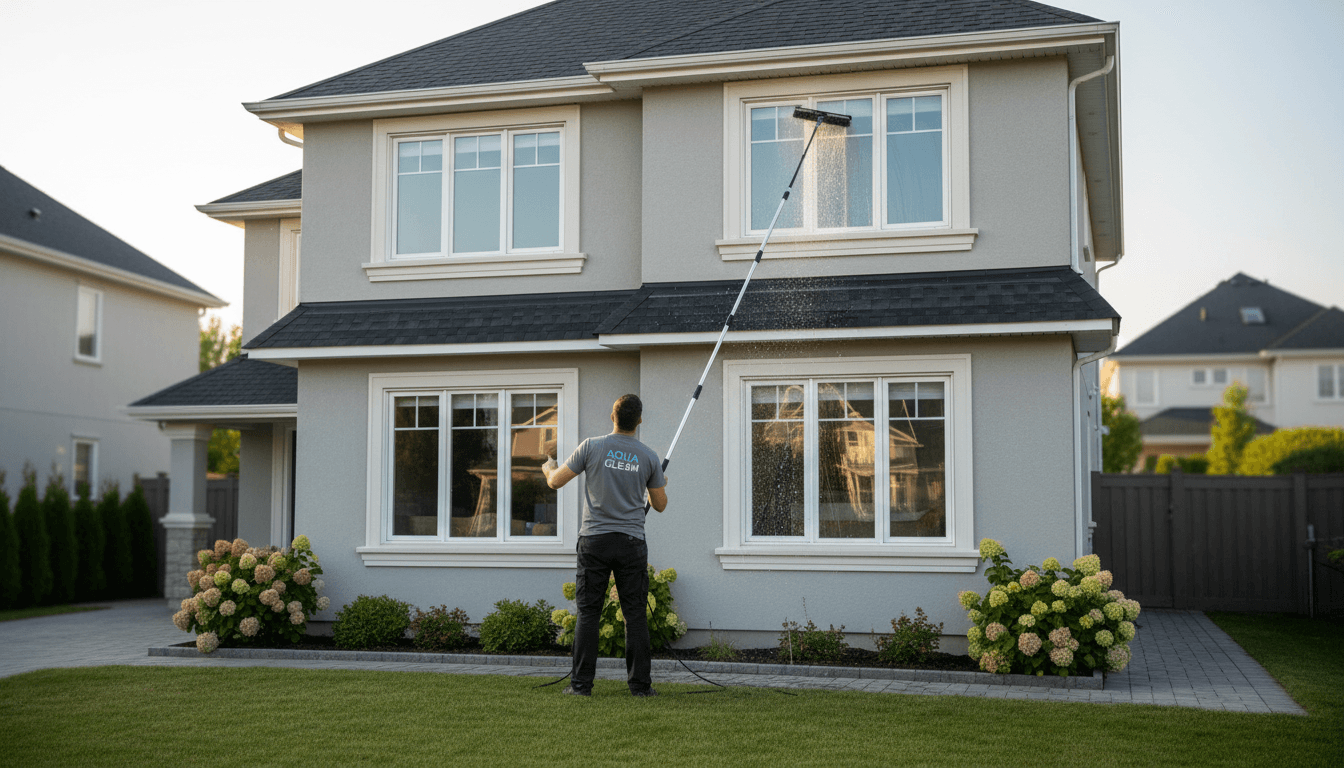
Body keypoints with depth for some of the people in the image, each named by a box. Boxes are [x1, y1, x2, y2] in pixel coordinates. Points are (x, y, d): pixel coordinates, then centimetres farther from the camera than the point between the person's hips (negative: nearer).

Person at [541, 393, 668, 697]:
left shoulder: (592, 447, -3)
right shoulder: (648, 457, 3)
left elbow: (556, 481, 3)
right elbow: (660, 504, 12)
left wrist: (549, 468, 27)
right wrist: (661, 485, 35)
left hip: (594, 539, -1)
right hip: (631, 543, 1)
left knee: (588, 613, 3)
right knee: (635, 614, 5)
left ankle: (581, 683, 3)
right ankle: (639, 684, 6)